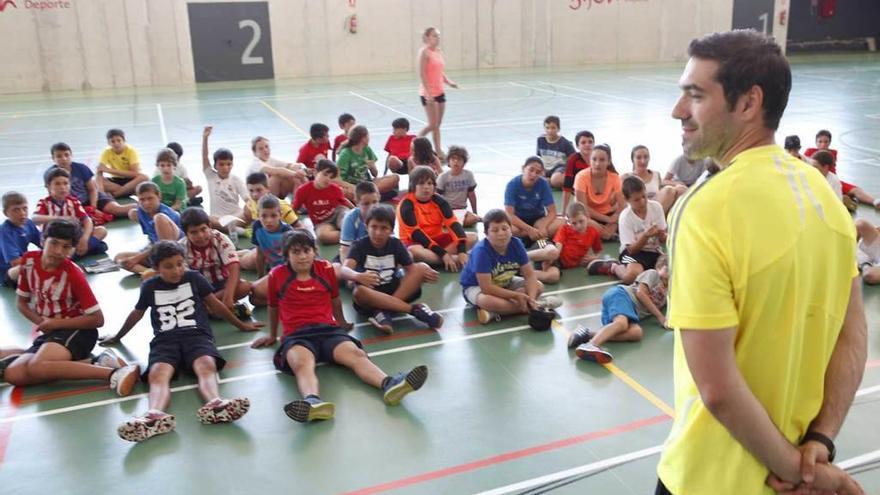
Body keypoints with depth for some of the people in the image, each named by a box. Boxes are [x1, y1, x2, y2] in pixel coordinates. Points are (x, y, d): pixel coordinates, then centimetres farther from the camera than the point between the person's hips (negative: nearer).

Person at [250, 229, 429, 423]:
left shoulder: (326, 268, 13)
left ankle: (389, 384, -55)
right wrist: (272, 336, 34)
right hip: (296, 336, -2)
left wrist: (342, 324, 40)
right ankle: (312, 401, -69)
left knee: (355, 353, -29)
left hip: (328, 329, 2)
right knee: (302, 363, -37)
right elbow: (273, 307, 23)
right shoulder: (277, 275, 7)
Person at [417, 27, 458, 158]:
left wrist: (448, 82, -1)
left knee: (438, 124, 9)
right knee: (433, 124, -7)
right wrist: (428, 92, -23)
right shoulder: (424, 52, -12)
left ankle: (439, 151, 14)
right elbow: (422, 74, -17)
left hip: (440, 92, 8)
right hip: (428, 93, -8)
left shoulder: (439, 51, 11)